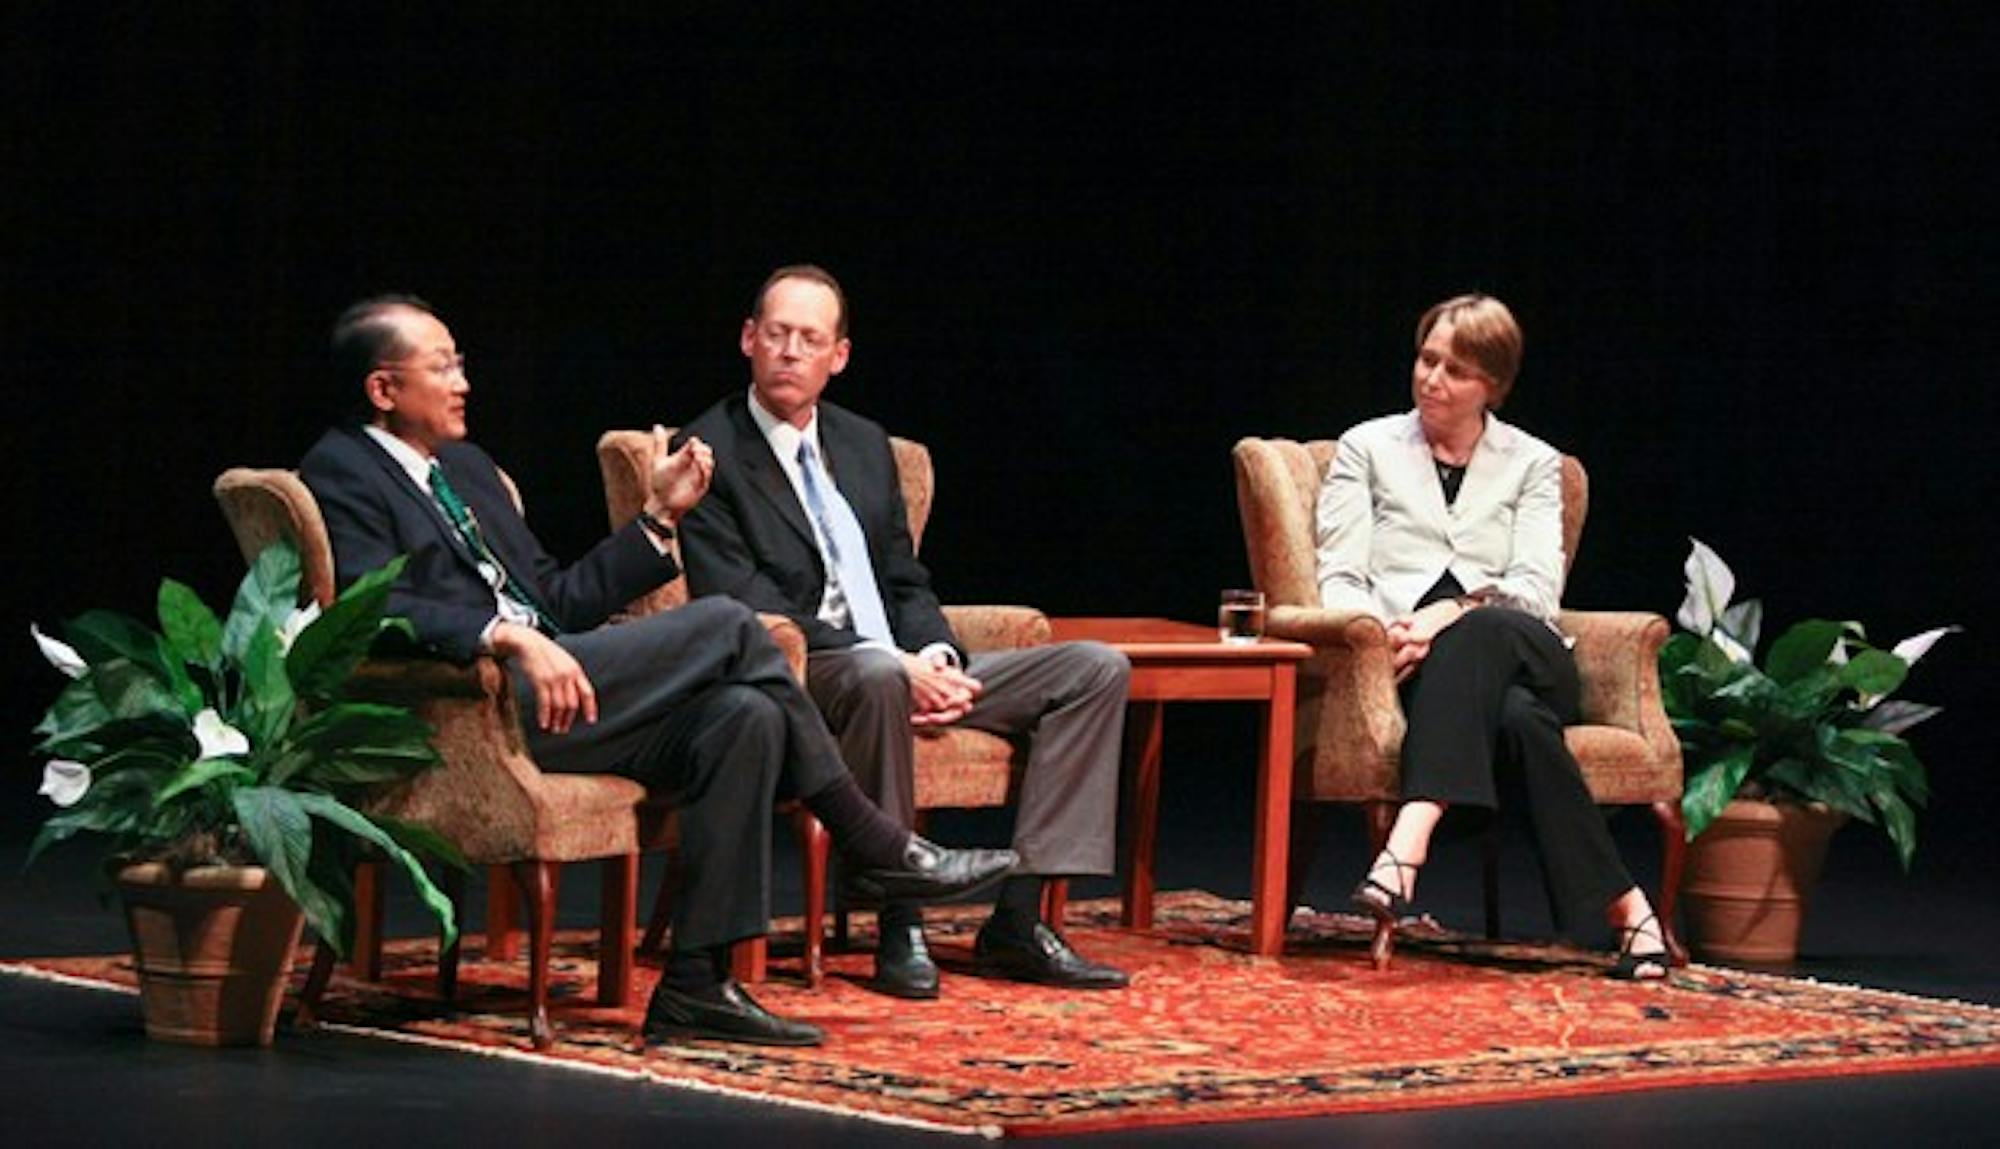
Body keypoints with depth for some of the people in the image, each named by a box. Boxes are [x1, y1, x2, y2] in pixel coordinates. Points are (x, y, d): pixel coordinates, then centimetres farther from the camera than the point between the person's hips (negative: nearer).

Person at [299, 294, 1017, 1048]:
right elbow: (376, 609, -17)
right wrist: (509, 638, -28)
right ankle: (879, 848, -4)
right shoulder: (341, 472, 0)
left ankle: (697, 983, -18)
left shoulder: (465, 467, 27)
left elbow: (557, 600, 25)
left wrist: (660, 515, 18)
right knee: (724, 625, -15)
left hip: (542, 689, 9)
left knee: (746, 715, -17)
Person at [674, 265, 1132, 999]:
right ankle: (898, 928, -29)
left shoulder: (865, 445, 19)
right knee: (875, 677, -42)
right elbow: (740, 606, -15)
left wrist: (936, 657, -6)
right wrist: (891, 664, -22)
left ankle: (1017, 919, -13)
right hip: (796, 680, -8)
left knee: (1096, 670, -5)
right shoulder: (710, 452, -4)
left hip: (906, 668, 8)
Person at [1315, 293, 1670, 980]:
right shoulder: (1367, 447, 18)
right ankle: (1624, 907, -42)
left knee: (1480, 635, -40)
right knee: (1517, 718, -37)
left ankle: (1407, 845, -54)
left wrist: (1453, 614, -16)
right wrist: (1383, 633, -15)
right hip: (1414, 664, 0)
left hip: (1522, 656, 0)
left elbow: (1537, 588, 4)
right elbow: (1339, 578, 7)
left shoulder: (1532, 463, 19)